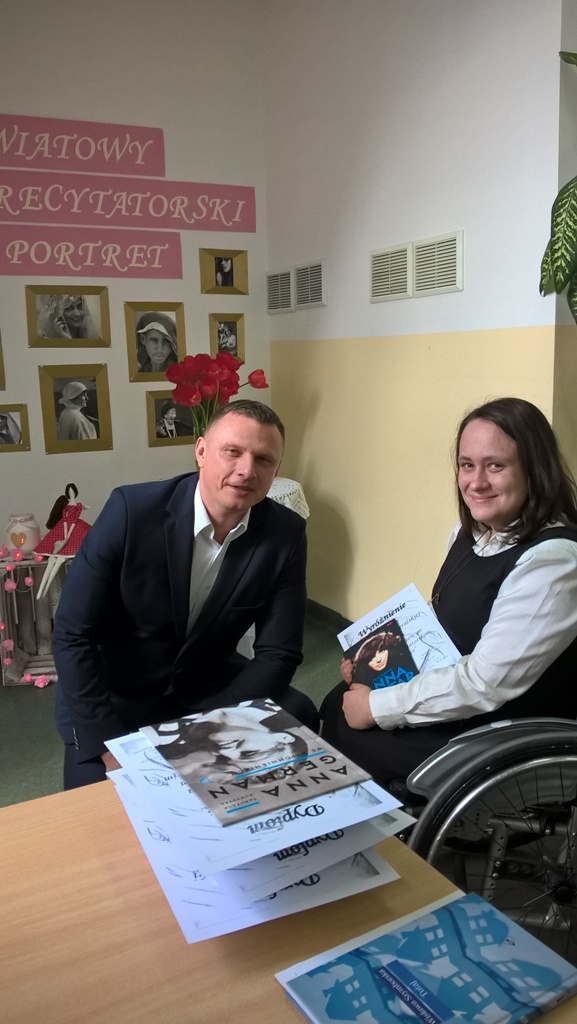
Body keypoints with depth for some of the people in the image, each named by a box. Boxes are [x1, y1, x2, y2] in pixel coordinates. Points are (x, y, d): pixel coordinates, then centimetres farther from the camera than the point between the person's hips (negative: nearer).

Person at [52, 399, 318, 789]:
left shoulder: (286, 534, -14)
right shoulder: (132, 510, -22)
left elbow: (278, 652, -10)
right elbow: (73, 635, -17)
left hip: (209, 689, 3)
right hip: (117, 694, -2)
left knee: (299, 718, -19)